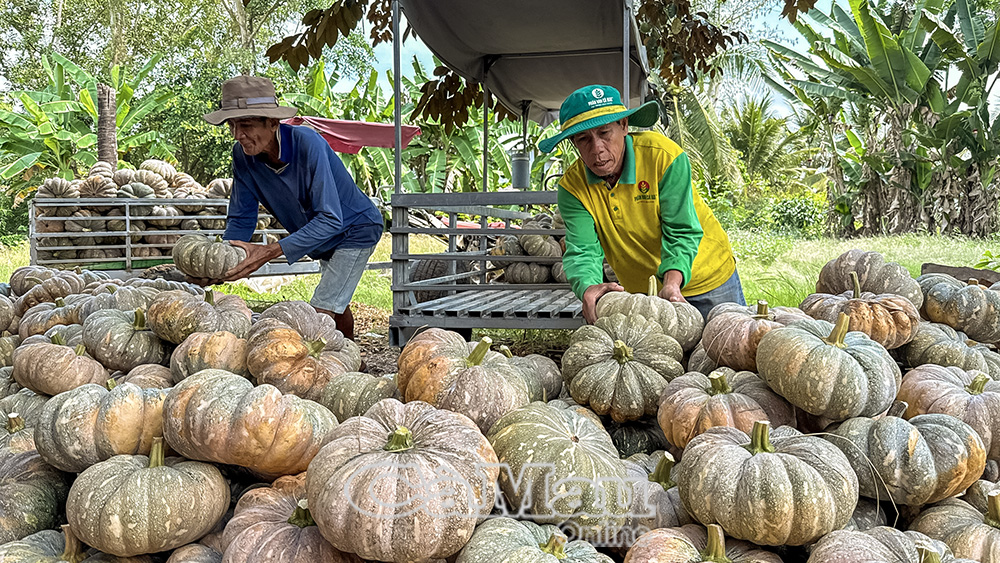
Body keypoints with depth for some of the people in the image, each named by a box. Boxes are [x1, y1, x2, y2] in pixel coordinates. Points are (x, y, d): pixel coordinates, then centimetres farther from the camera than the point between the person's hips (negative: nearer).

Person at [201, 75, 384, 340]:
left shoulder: (307, 144, -36)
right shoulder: (242, 155, -18)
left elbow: (330, 219, -39)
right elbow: (241, 219, -11)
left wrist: (271, 251, -47)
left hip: (356, 229, -7)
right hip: (322, 238, 7)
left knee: (321, 313, -18)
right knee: (336, 305, 26)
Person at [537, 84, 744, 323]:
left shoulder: (663, 155, -25)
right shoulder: (572, 187, -16)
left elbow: (681, 232, -26)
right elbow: (581, 250, -25)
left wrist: (672, 282, -44)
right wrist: (588, 288, -48)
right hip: (640, 292, 2)